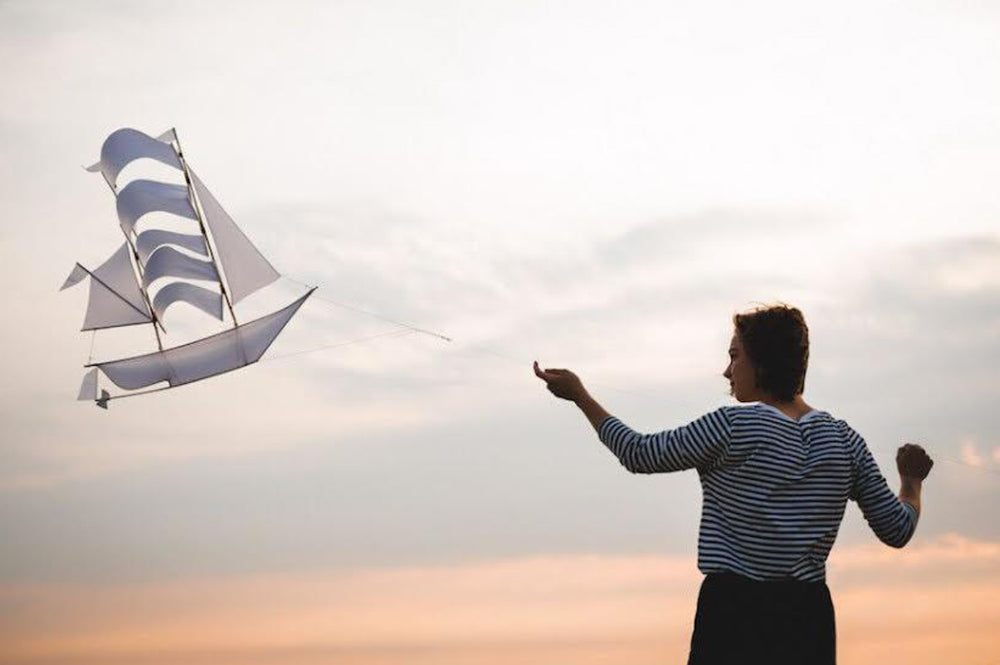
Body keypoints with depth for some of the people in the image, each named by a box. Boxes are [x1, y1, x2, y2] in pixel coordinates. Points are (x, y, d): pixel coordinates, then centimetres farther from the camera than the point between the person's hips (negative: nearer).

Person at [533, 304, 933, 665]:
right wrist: (911, 482, 32)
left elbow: (639, 455, 2)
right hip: (809, 619, 5)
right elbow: (897, 530, 10)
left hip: (734, 613, -5)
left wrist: (579, 395, 14)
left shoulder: (732, 428, -8)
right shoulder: (844, 442, 7)